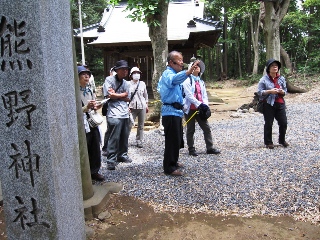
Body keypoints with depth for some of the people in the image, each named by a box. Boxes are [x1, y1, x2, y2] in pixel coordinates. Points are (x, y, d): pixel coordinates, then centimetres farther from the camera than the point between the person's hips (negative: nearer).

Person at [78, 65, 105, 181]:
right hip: (82, 126, -7)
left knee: (95, 149, 12)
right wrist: (86, 107, -26)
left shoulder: (89, 90, 13)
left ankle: (94, 171, 27)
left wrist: (95, 107, 3)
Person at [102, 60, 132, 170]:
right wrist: (122, 95, 0)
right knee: (113, 138, -8)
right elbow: (110, 95, -12)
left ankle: (122, 155, 27)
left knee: (124, 137, 11)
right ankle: (111, 160, -1)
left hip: (125, 113, 6)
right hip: (114, 114, -6)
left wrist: (115, 95, -2)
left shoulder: (126, 83, 16)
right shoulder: (109, 80, -1)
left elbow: (128, 99, 10)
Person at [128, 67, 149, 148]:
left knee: (141, 126, 6)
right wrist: (127, 106, -9)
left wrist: (146, 105, 14)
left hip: (142, 107, 3)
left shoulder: (142, 84, 9)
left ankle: (139, 141, 14)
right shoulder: (128, 84, -1)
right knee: (129, 125, -6)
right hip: (132, 107, -3)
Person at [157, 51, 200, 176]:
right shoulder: (168, 73, -15)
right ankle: (169, 168, 2)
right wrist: (189, 71, -56)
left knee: (177, 139, 19)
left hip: (176, 111, 10)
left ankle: (173, 162, 34)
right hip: (171, 112, -10)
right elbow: (175, 79, -39)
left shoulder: (173, 74, 19)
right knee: (172, 140, -6)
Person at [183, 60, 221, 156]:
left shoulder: (201, 82, 16)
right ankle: (191, 149, 13)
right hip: (190, 109, -6)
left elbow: (204, 95, 13)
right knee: (191, 130, 3)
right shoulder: (187, 80, -4)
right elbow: (189, 95, -14)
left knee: (206, 128, 3)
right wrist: (199, 104, -20)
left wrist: (205, 105, -6)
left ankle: (210, 148, 10)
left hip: (200, 109, 6)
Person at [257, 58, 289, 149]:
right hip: (268, 104, -4)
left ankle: (282, 140, 29)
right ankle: (268, 142, 17)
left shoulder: (281, 78, 8)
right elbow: (259, 92, -7)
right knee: (268, 124, 3)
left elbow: (285, 91, 13)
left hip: (280, 104, 4)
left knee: (283, 123, 7)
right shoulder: (264, 79, -5)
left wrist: (282, 91, -10)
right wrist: (270, 91, -19)